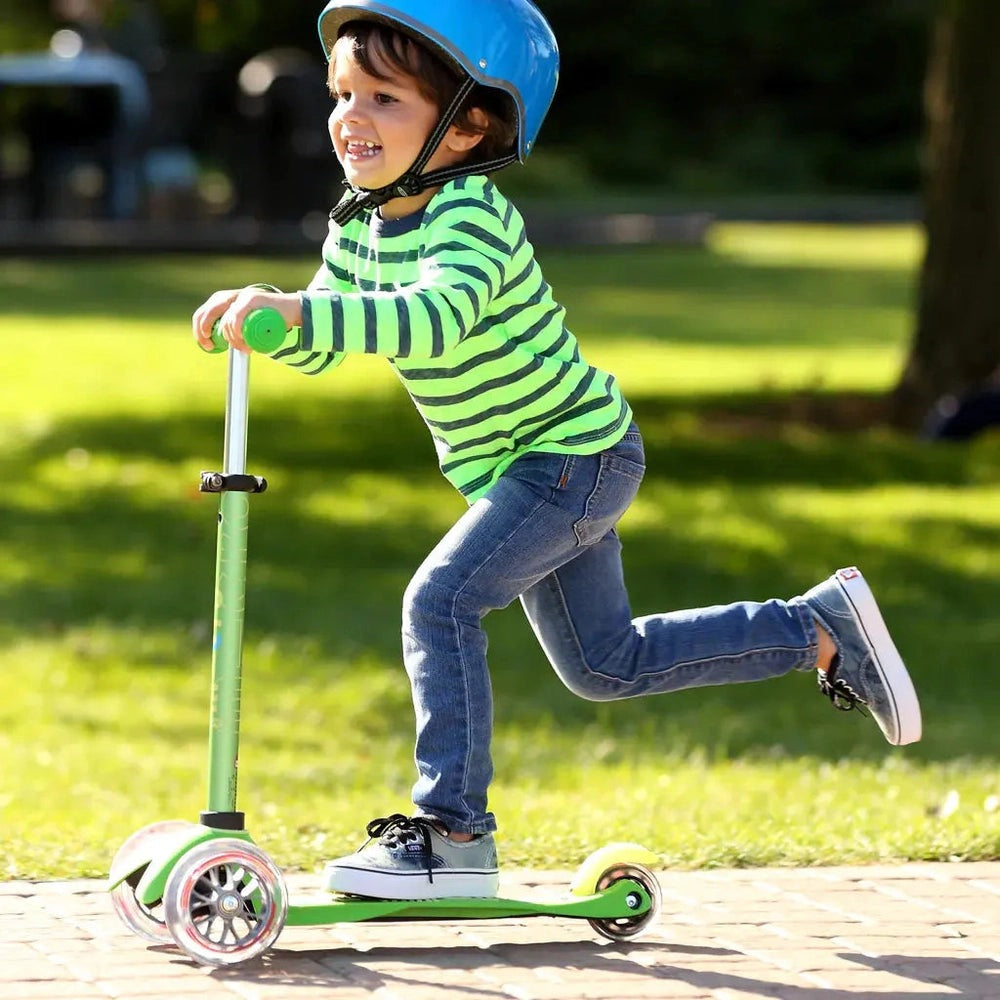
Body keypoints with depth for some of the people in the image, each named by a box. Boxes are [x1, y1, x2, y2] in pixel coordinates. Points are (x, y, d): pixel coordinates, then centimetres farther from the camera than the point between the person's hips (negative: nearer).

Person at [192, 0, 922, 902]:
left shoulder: (471, 219, -28)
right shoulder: (360, 223, -1)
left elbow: (437, 316, -48)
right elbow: (319, 348, 2)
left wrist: (301, 312, -58)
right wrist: (265, 316, -21)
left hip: (576, 454, -10)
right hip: (519, 469, 10)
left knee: (441, 601, -23)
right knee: (604, 665, 19)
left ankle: (453, 830, -15)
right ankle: (822, 628, 32)